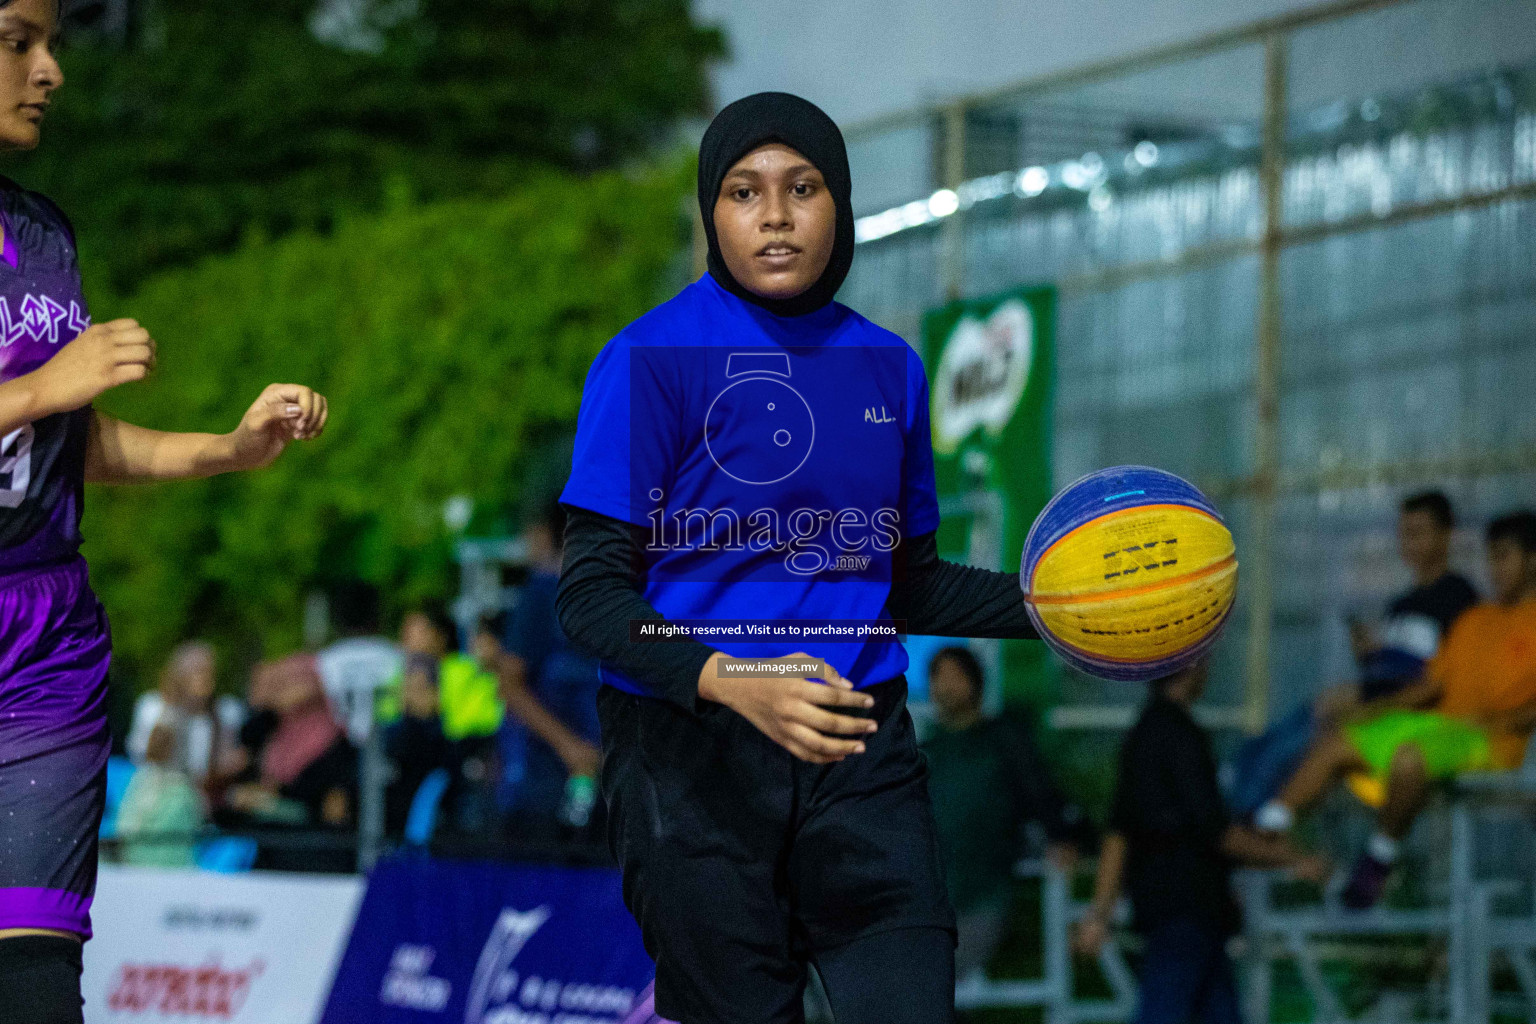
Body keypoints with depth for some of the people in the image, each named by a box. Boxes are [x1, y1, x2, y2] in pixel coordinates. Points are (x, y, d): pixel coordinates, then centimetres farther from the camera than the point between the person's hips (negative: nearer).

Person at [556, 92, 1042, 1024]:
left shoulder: (889, 368, 11)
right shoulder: (653, 358, -5)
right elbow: (593, 593, -10)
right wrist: (730, 683, -26)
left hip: (860, 751, 4)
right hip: (691, 752, -4)